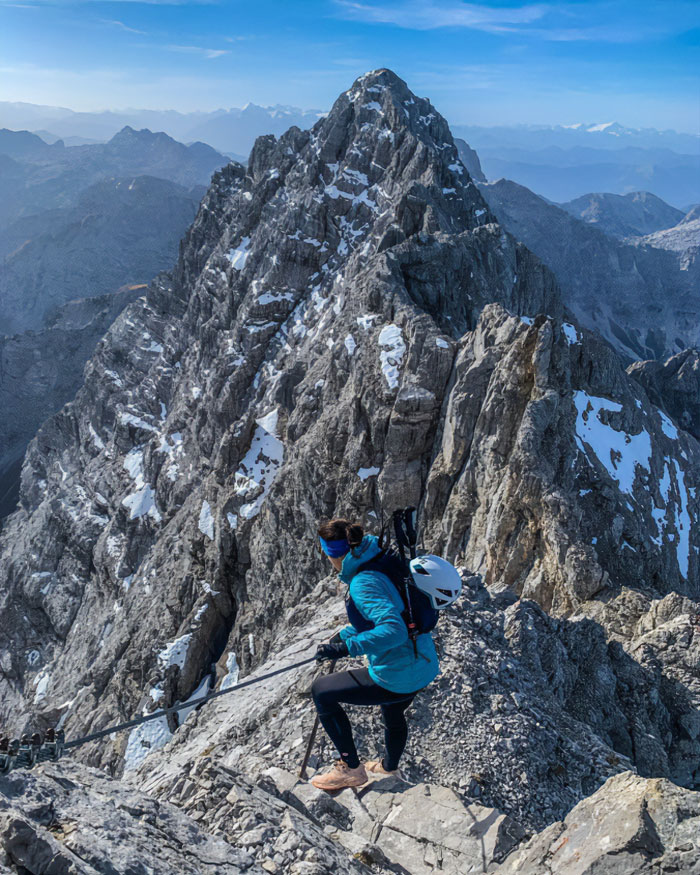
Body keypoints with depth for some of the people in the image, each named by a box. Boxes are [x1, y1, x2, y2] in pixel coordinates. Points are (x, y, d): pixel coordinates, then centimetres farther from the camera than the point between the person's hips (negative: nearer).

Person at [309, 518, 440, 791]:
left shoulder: (363, 582, -25)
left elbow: (394, 631, -37)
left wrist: (345, 648, -33)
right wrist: (344, 634, 18)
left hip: (398, 679, -9)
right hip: (425, 667, 9)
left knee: (322, 690, 6)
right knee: (393, 716, 37)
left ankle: (351, 769, 18)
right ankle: (389, 766, 67)